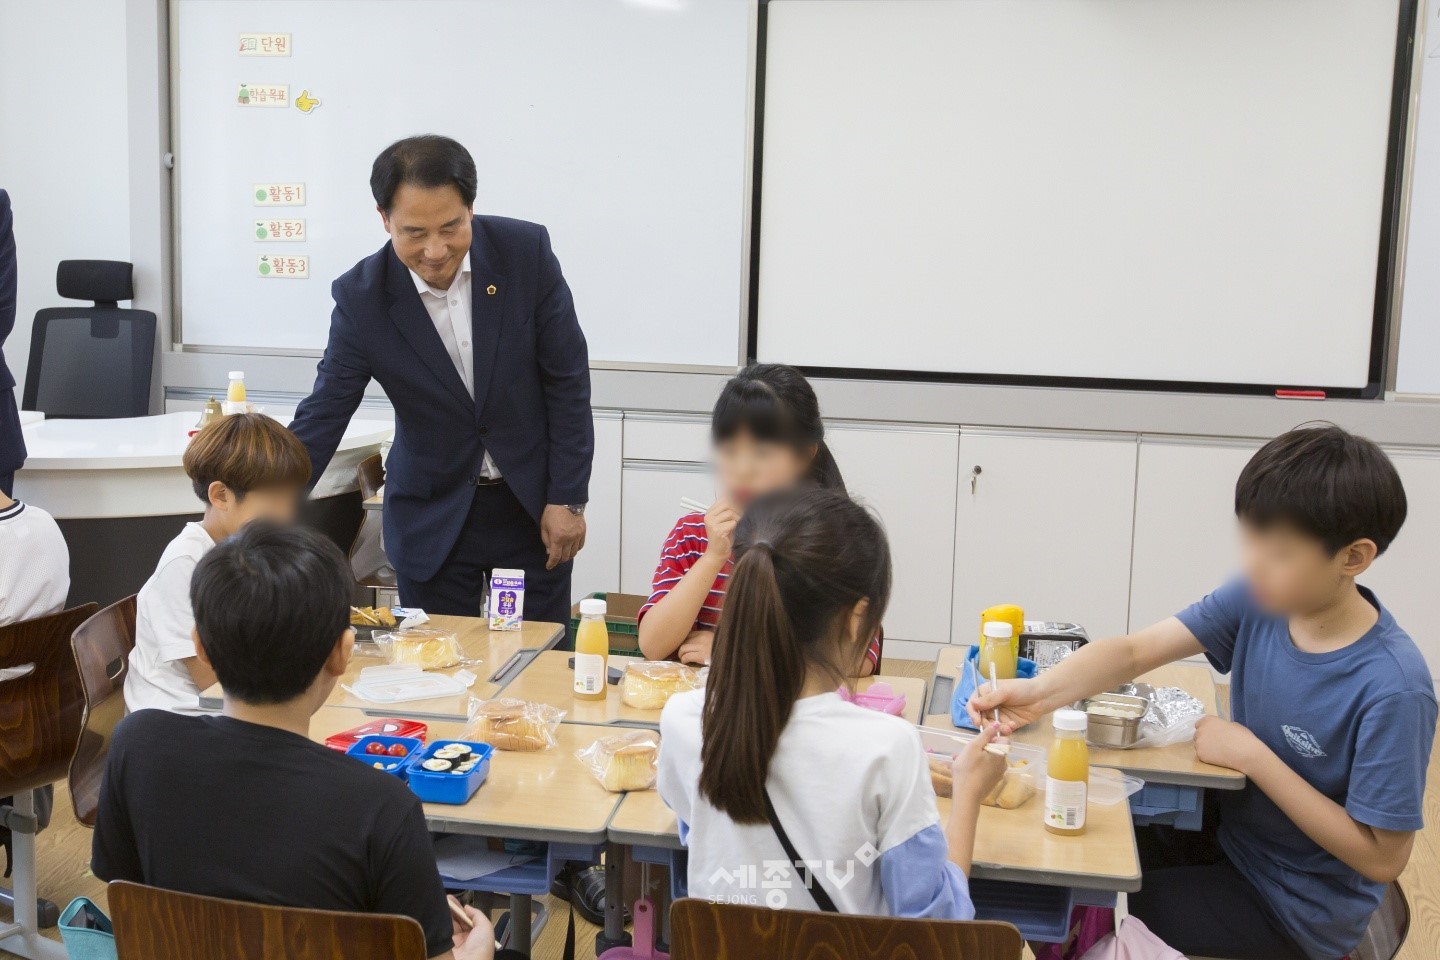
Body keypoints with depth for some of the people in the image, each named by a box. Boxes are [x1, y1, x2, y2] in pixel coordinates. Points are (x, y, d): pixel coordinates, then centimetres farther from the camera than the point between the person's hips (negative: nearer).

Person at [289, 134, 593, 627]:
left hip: (533, 505, 0)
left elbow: (567, 379, -7)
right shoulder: (361, 297, -14)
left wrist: (568, 498, -7)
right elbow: (322, 417, -9)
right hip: (432, 517, 0)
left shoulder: (527, 251, -13)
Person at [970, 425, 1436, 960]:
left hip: (1300, 912, -5)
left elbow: (1382, 859, -23)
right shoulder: (1260, 599, -13)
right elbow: (1134, 652, -15)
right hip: (1231, 838, 6)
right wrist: (1040, 692, -33)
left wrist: (1251, 755, -24)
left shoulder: (1393, 689, -29)